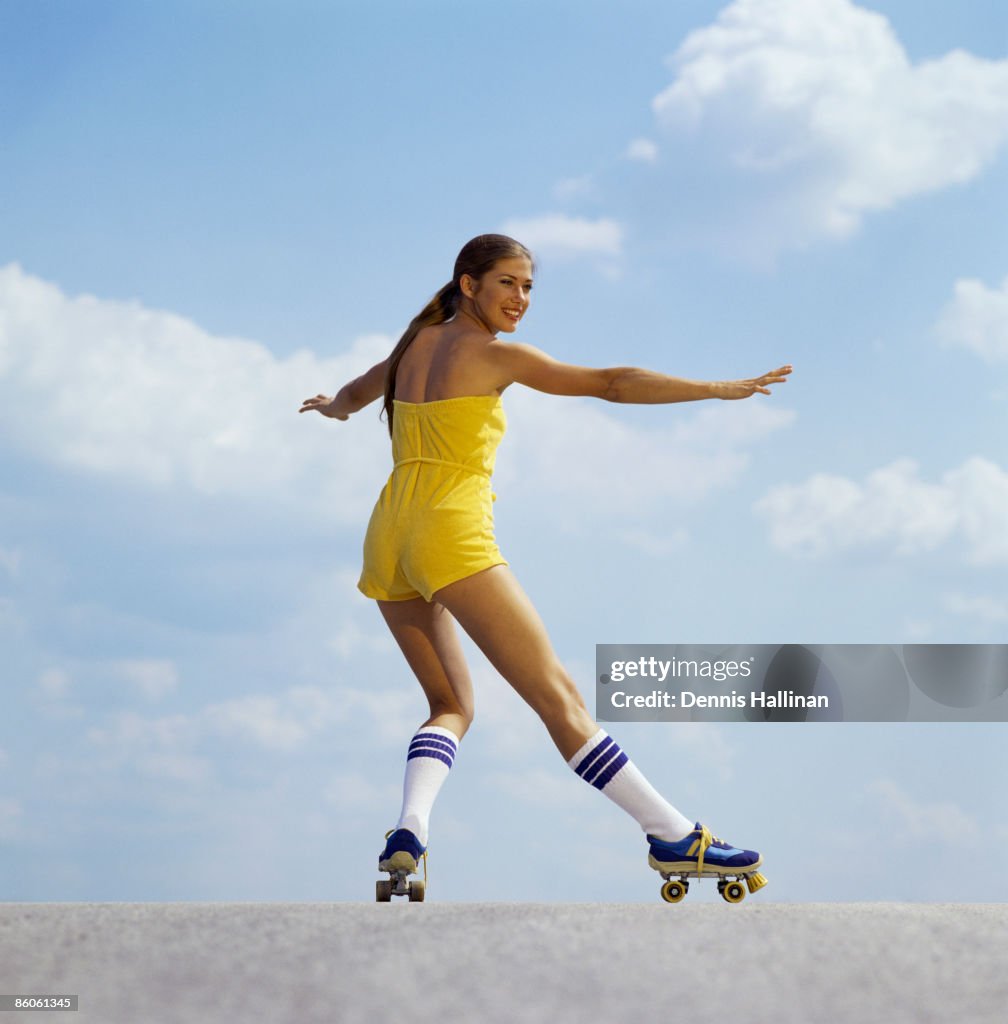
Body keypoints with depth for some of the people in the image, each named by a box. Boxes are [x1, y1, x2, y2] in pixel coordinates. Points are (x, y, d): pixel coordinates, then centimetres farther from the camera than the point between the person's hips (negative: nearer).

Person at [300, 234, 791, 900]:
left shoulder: (417, 344, 19)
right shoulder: (494, 355, -2)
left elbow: (353, 395, 39)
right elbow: (610, 383, -7)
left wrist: (333, 407, 63)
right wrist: (722, 388, -6)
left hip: (388, 540, 8)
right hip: (453, 534, -8)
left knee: (453, 706, 17)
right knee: (560, 697, -9)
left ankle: (410, 829, -8)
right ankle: (675, 838, -9)